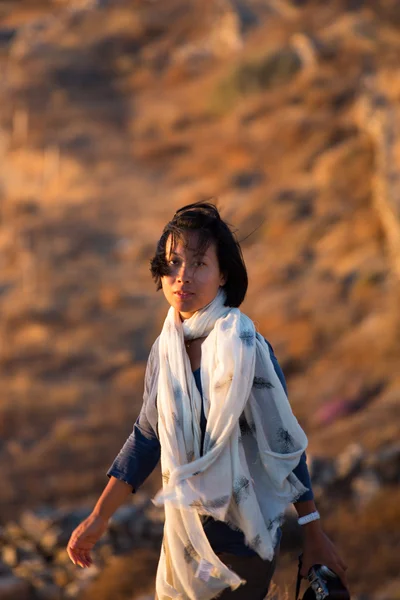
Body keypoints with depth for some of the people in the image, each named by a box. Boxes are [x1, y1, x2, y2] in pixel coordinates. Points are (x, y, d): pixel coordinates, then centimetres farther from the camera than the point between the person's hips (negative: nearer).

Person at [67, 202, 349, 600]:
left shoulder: (245, 350, -19)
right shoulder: (166, 350, -1)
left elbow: (284, 447, -15)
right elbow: (147, 436, 8)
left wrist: (315, 538, -10)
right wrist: (98, 519, 6)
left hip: (243, 538, -6)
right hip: (185, 530, 6)